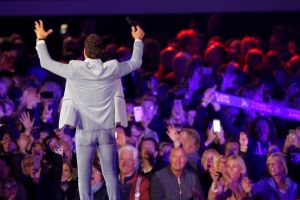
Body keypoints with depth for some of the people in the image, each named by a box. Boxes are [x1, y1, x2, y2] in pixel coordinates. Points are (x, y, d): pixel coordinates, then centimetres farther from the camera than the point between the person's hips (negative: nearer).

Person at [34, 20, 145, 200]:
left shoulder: (75, 70, -9)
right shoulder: (112, 69, -4)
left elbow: (46, 63, 2)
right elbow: (136, 62, 13)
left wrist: (40, 39, 15)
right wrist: (138, 40, 28)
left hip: (85, 131, -2)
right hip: (107, 130, 2)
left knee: (84, 177, 2)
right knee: (110, 174, 6)